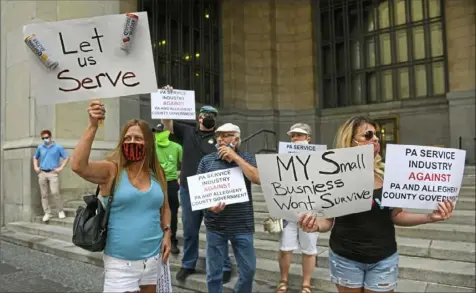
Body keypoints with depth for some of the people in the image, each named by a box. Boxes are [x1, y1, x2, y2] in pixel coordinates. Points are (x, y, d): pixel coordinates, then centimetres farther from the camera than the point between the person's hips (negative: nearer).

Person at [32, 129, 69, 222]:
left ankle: (60, 211, 2)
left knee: (55, 192, -14)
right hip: (42, 173, 4)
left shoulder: (58, 147, 0)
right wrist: (35, 167, 13)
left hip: (53, 173, -4)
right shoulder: (40, 147, 12)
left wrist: (61, 168, -7)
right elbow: (35, 157, 27)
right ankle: (47, 213, 13)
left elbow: (66, 158, 1)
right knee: (44, 195, 5)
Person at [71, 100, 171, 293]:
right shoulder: (111, 170, -9)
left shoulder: (157, 174, 4)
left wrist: (167, 233, 3)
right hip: (121, 260, -4)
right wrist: (93, 126, -30)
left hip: (153, 256, 4)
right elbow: (78, 166, -27)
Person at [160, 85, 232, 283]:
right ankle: (188, 265, 30)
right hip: (188, 190, 2)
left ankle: (224, 267, 18)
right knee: (189, 231, 14)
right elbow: (166, 122, 0)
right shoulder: (187, 132, 8)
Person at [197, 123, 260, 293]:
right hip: (215, 226, 0)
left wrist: (235, 157, -16)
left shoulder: (248, 158, 1)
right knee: (214, 272, 10)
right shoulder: (207, 160, 1)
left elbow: (258, 179, -16)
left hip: (243, 226, 0)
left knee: (249, 269, 13)